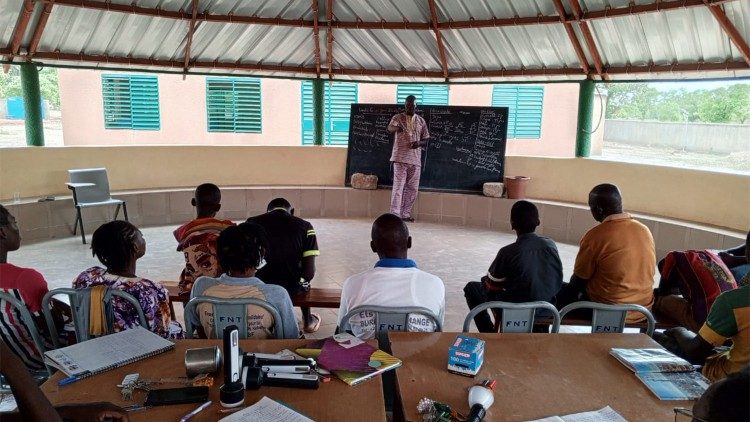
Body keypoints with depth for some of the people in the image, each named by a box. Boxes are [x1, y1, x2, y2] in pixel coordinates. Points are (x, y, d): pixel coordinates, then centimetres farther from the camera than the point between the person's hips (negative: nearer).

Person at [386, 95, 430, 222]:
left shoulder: (421, 121, 13)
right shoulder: (398, 118, 2)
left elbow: (426, 140, 14)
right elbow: (389, 128, -19)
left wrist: (419, 143, -9)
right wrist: (396, 127, -43)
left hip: (415, 159, 4)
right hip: (400, 158, -4)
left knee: (412, 188, 5)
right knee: (398, 186, -9)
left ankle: (406, 214, 15)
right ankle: (395, 214, -8)